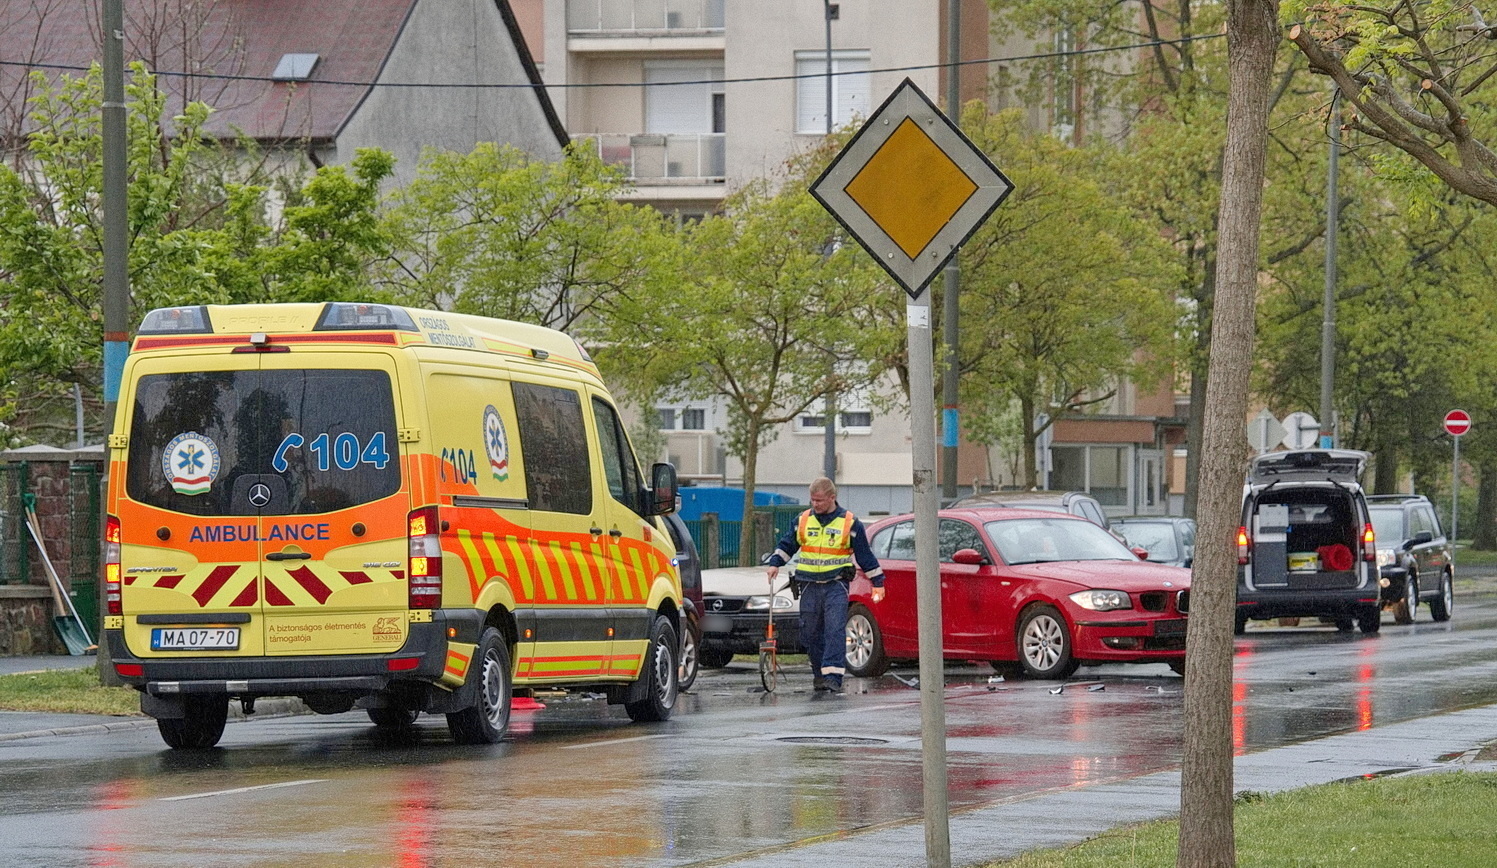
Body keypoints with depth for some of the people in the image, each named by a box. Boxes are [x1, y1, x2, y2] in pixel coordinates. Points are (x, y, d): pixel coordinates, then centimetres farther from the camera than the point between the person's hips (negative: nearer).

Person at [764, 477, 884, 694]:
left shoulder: (849, 523, 0)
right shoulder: (803, 521, 8)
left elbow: (864, 554, 6)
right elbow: (786, 545, 18)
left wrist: (877, 582, 8)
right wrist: (774, 563, 1)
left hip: (836, 584, -3)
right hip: (809, 585, 4)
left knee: (835, 631, -15)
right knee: (810, 633, 5)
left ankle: (833, 676, -21)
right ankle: (819, 674, 19)